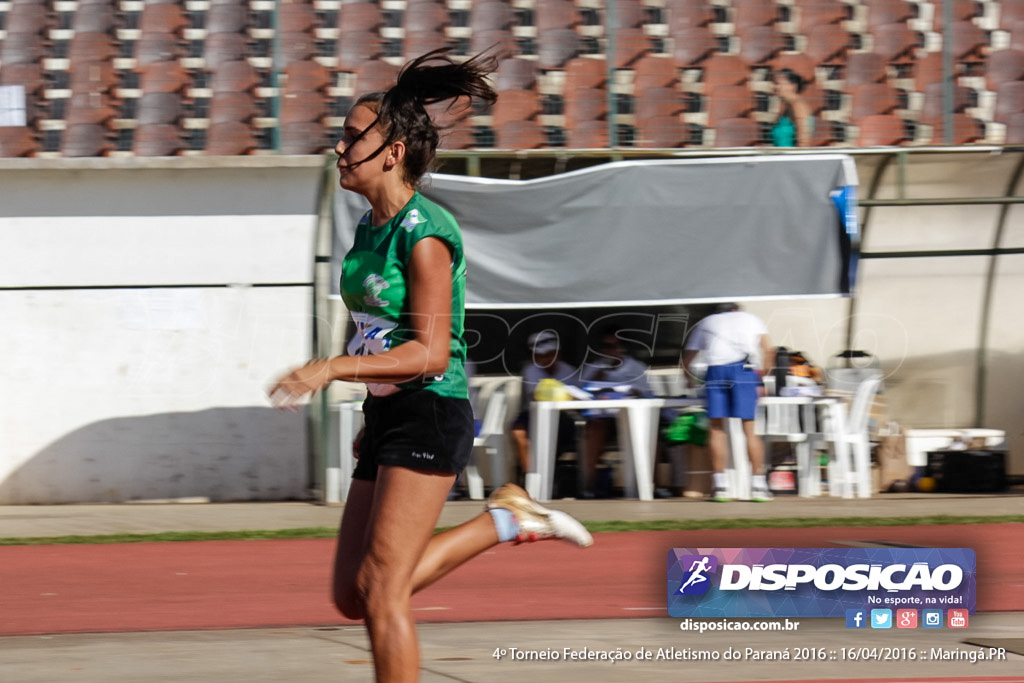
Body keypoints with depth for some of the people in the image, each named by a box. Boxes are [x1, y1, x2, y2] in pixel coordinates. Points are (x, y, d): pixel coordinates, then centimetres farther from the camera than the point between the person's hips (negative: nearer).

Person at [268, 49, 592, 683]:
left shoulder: (424, 233, -16)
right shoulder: (370, 227, 11)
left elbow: (430, 353, -21)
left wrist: (332, 368, -27)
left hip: (430, 419, -9)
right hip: (386, 418, 9)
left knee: (381, 592, -11)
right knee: (353, 596, 7)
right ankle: (507, 520, 18)